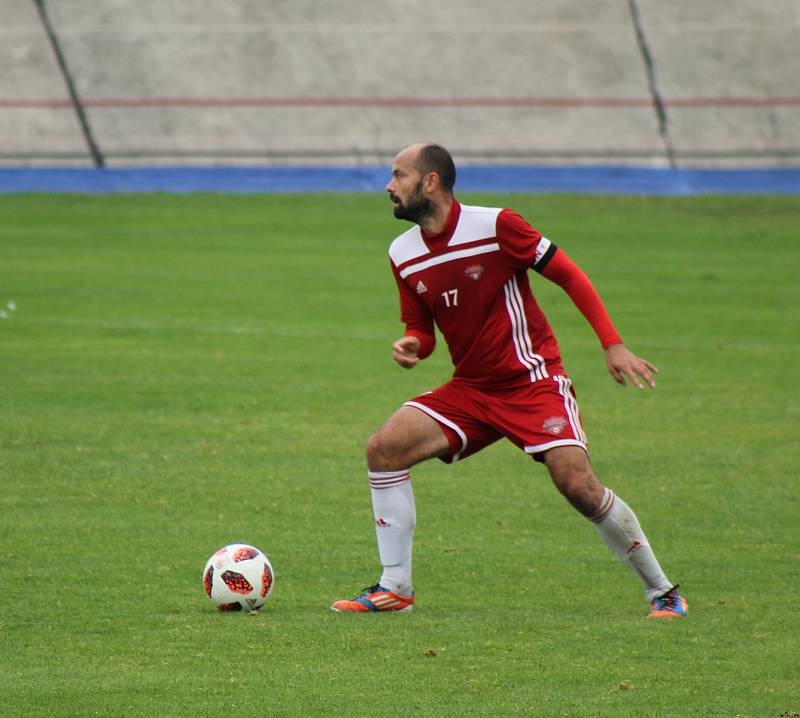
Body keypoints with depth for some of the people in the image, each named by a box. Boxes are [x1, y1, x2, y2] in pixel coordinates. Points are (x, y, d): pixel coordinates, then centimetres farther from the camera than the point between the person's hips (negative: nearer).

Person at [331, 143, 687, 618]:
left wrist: (613, 346, -17)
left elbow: (570, 276, -10)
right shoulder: (404, 255, 3)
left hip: (533, 382, -6)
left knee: (578, 485, -20)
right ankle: (395, 588, -3)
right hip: (470, 391, 6)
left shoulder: (495, 226, -15)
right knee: (384, 449, -12)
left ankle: (662, 591, -2)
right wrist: (411, 346, -11)